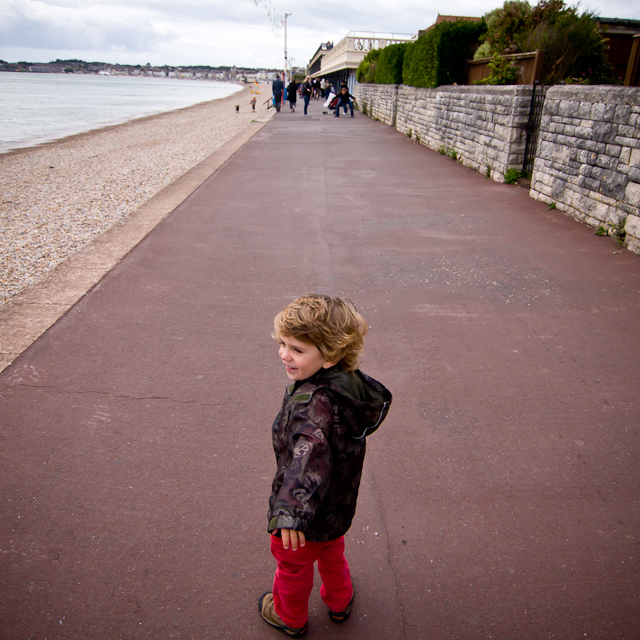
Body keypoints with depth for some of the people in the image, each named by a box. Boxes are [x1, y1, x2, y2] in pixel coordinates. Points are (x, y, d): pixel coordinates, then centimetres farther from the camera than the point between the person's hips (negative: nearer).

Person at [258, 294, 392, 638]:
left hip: (310, 513, -8)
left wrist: (291, 510, -62)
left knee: (293, 564, 23)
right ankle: (339, 601, 60)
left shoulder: (312, 403, -40)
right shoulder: (350, 381, -13)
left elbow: (310, 453, -55)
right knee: (331, 551, 35)